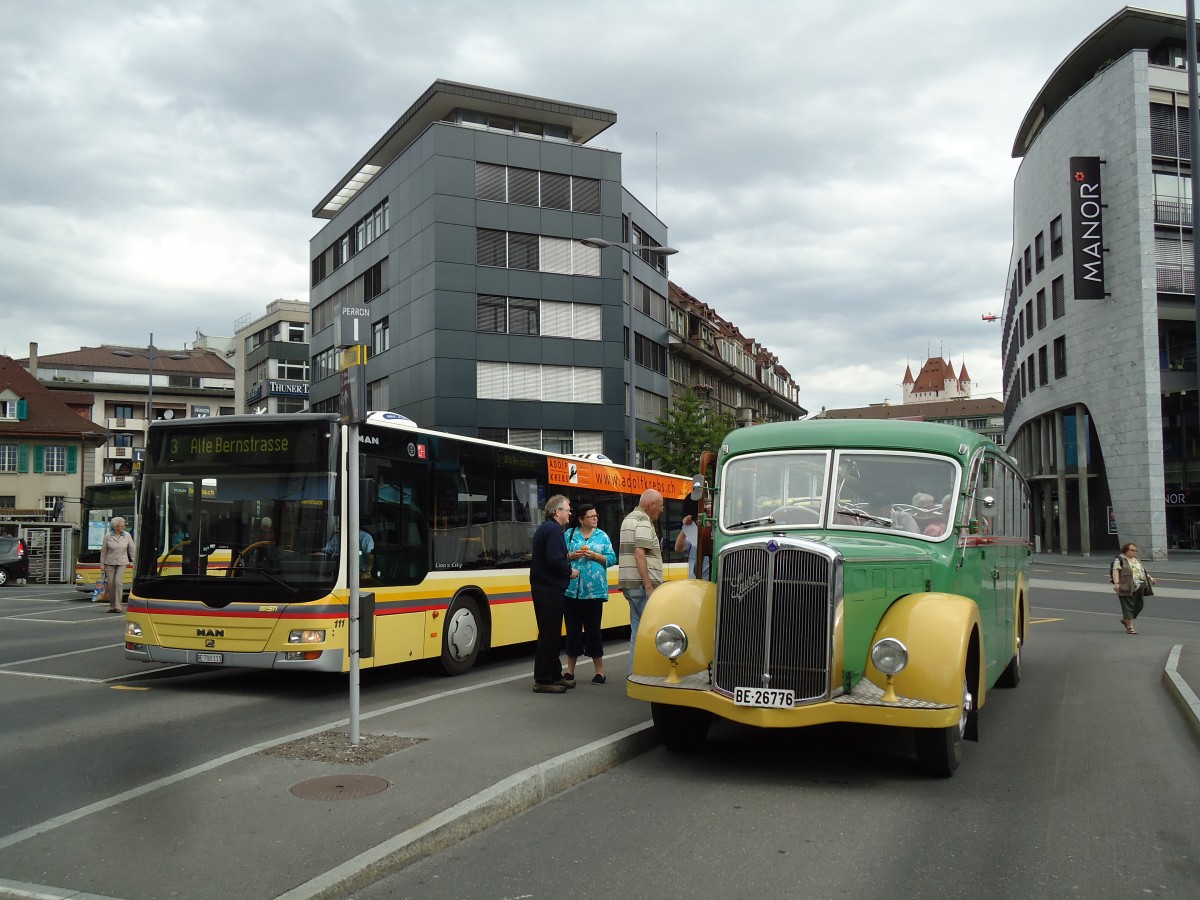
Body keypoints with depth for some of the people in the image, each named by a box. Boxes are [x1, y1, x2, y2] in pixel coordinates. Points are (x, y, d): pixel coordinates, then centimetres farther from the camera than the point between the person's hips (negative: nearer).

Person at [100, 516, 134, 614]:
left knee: (118, 582, -14)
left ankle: (118, 606, -10)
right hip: (110, 563, 1)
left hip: (122, 563, -1)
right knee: (110, 584, 2)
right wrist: (102, 564, 5)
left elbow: (132, 550, 4)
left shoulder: (127, 536, -2)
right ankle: (112, 606, 15)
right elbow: (103, 551, 3)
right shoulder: (107, 536, -4)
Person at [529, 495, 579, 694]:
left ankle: (554, 675, 24)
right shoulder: (553, 529, -15)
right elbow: (555, 560, -24)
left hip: (543, 588, 11)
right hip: (550, 590, -11)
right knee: (549, 635, -5)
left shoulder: (544, 528, 17)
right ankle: (543, 681, -1)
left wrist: (569, 557, 11)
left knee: (551, 634, 16)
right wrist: (570, 571, -8)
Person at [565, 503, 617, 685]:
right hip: (572, 590, 1)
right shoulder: (570, 534, 7)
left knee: (593, 630, 2)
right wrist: (571, 556, -12)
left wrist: (595, 556, -11)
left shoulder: (602, 536, 7)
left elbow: (612, 559, 4)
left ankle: (600, 670, 12)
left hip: (594, 591, -1)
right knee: (573, 630, 7)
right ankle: (570, 670, 18)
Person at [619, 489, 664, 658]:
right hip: (642, 583, -10)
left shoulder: (629, 518, 21)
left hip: (629, 583, 10)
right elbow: (639, 553, -21)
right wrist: (649, 586, -22)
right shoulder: (643, 520, -11)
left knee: (638, 629, 10)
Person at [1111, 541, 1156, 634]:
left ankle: (1125, 619, 26)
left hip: (1139, 587, 7)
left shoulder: (1136, 559, 19)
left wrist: (1150, 578, 18)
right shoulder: (1120, 559, -4)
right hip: (1127, 588, -7)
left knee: (1139, 605, 8)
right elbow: (1115, 571, -13)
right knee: (1128, 606, -7)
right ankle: (1129, 627, -5)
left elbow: (1143, 570, 28)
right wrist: (1116, 583, -23)